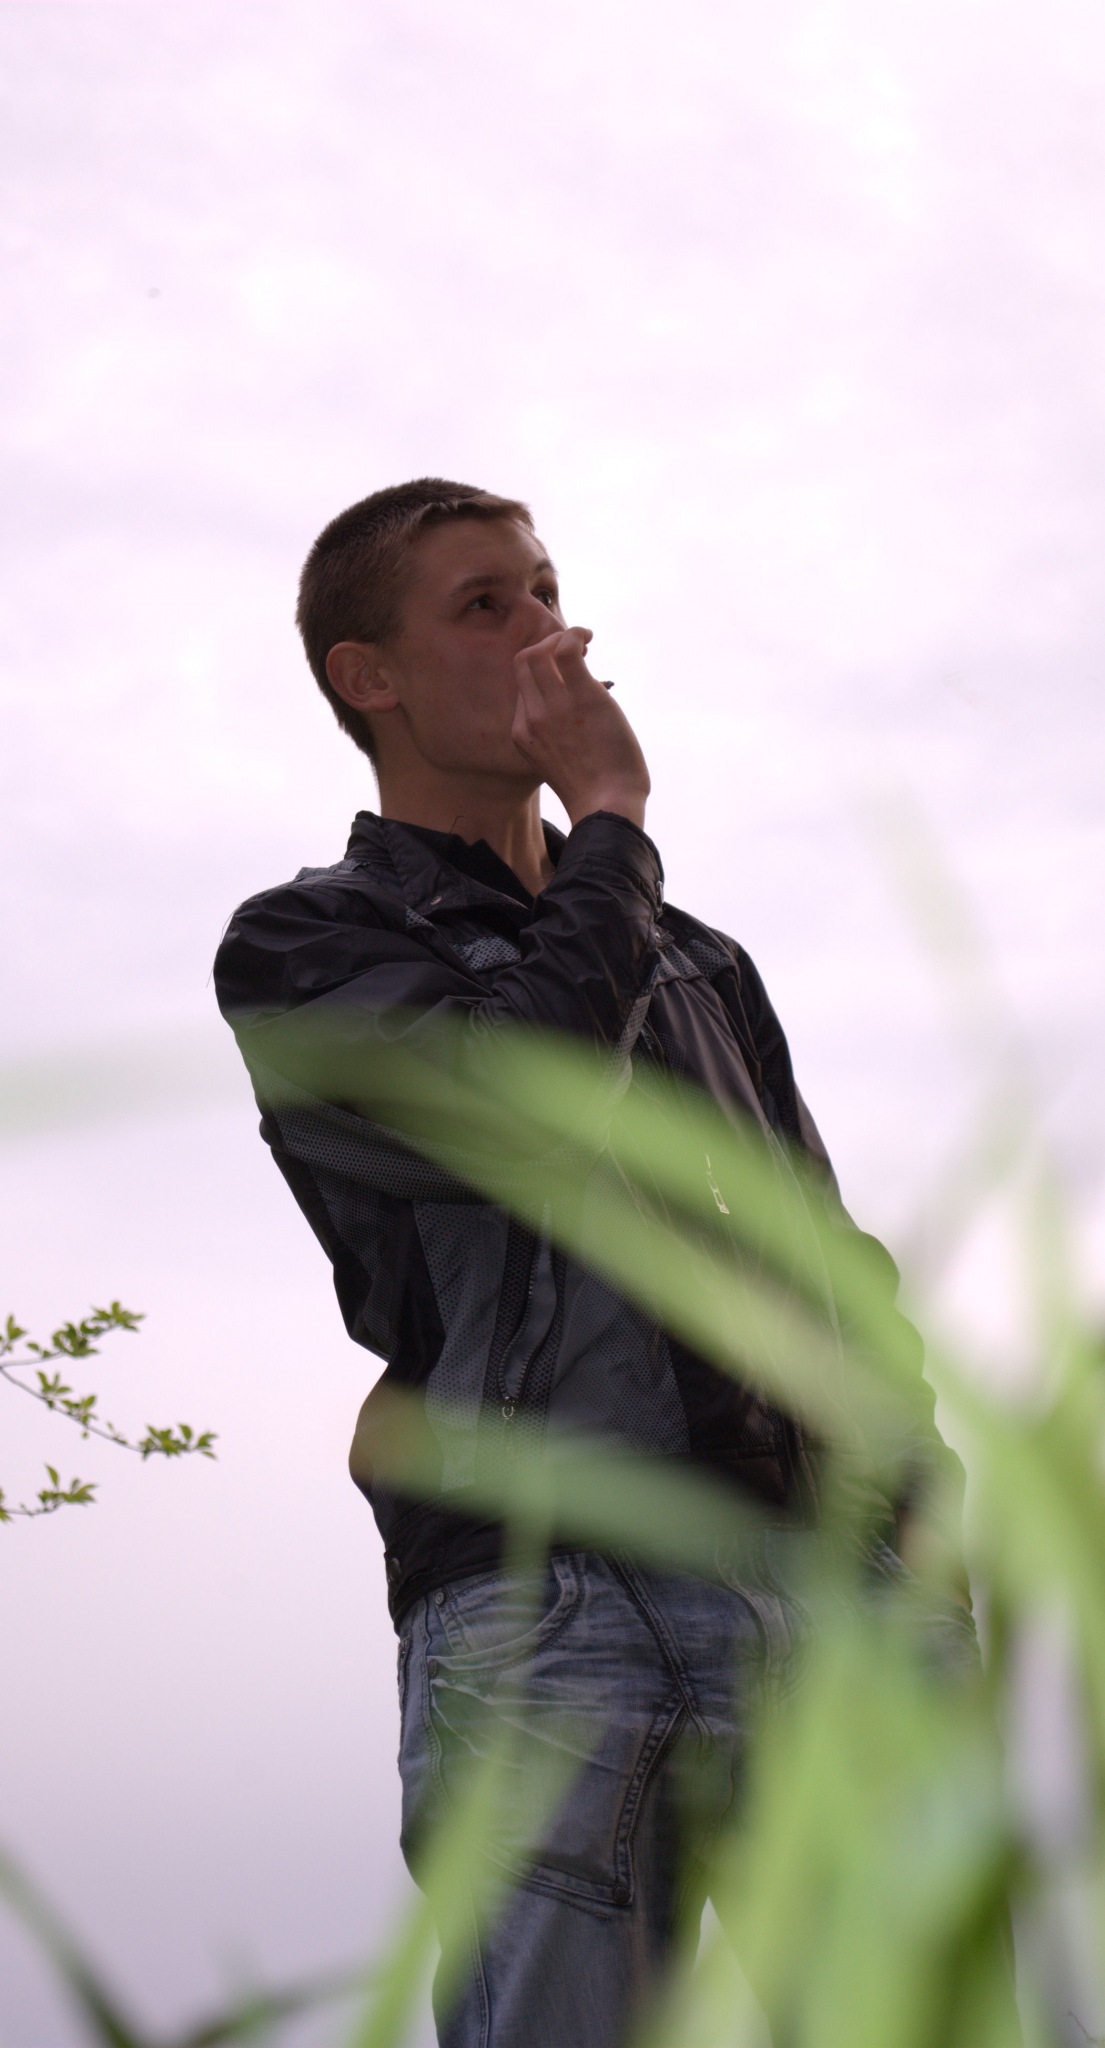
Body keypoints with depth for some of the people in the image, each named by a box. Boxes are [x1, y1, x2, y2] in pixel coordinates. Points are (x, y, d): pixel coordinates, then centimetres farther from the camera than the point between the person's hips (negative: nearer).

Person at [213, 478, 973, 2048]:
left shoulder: (698, 959, 26)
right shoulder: (300, 947, 9)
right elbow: (512, 1084, -12)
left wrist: (915, 1521, 9)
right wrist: (612, 819, 4)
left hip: (817, 1587, 4)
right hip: (544, 1605, -4)